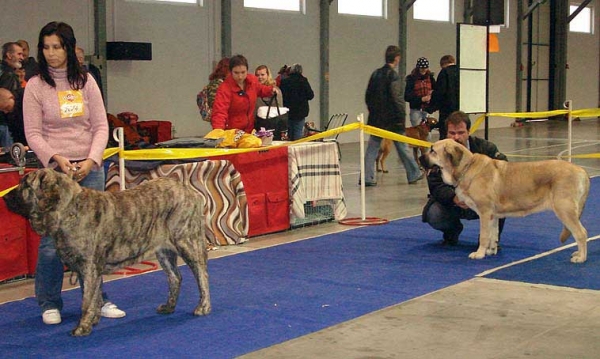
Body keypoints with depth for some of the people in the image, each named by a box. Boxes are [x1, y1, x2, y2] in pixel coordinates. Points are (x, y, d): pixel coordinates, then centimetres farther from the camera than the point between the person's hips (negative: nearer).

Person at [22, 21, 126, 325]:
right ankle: (49, 304, 12)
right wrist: (56, 159, -18)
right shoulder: (36, 86, -1)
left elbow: (101, 126, 5)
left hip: (90, 169, 2)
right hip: (54, 170, -2)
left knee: (92, 237, 4)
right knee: (52, 240, -3)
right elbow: (33, 134, -3)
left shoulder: (85, 82, 6)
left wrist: (91, 159, -10)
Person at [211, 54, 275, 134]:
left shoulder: (252, 80, -1)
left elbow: (260, 90, 24)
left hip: (250, 130, 6)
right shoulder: (224, 88, -22)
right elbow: (219, 112, -32)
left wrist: (271, 90, 4)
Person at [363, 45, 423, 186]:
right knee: (402, 147, 6)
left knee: (372, 148, 5)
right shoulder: (393, 75, -13)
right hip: (392, 119, -6)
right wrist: (402, 115, -12)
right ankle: (413, 174, 17)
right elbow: (396, 98, -18)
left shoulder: (375, 74, 8)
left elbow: (368, 96, 13)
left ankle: (367, 177, 0)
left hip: (376, 118, 6)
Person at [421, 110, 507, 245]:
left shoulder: (485, 147, -8)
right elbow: (436, 185, -20)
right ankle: (452, 230, 9)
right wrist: (454, 198, -41)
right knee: (433, 215, -30)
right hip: (450, 202, 0)